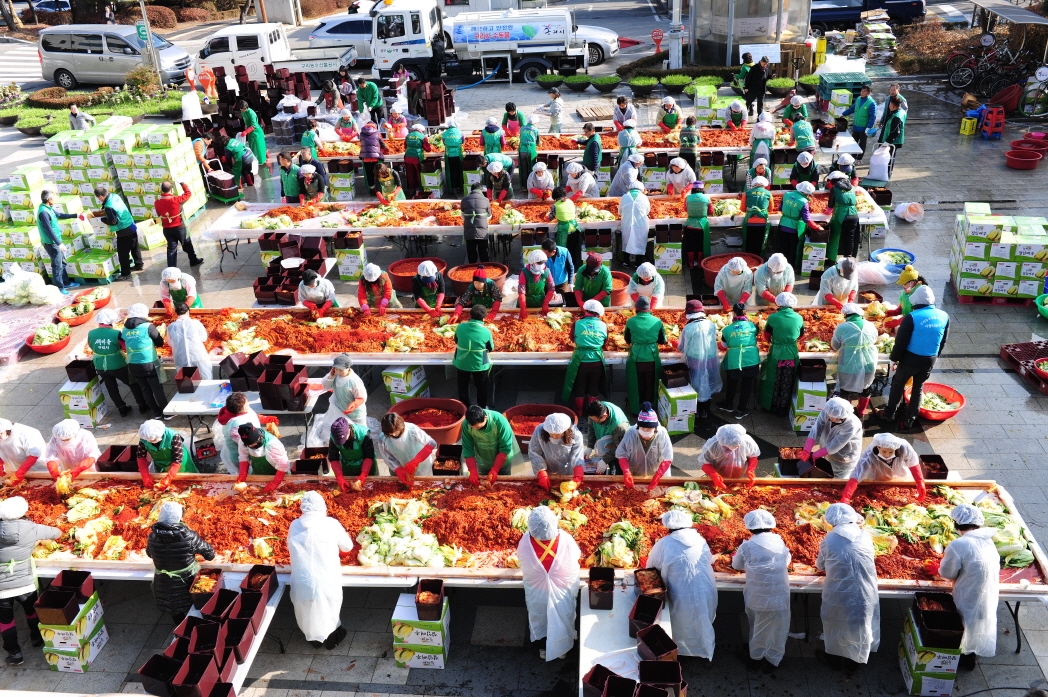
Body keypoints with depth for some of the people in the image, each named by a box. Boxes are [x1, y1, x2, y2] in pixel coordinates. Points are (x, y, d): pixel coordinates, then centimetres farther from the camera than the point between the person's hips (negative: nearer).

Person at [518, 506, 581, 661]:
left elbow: (520, 556, -9)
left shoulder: (525, 541, -31)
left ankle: (543, 650, 52)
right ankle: (562, 650, 51)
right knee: (561, 621, 28)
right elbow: (576, 556, -10)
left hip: (537, 594, 1)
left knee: (539, 620, 30)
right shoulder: (566, 540, -31)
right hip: (562, 594, 0)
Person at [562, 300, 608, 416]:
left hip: (580, 361, -1)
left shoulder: (577, 324, -8)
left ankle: (579, 413, 28)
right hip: (597, 361, 1)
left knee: (579, 387, 16)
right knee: (594, 388, 17)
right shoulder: (603, 326, -5)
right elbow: (605, 342, 7)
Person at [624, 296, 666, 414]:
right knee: (650, 385, 17)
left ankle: (636, 409, 25)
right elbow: (662, 340, 2)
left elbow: (627, 339, 3)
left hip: (636, 359, -1)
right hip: (652, 359, 1)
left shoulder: (631, 321, -11)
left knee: (637, 386, 15)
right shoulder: (657, 321, -8)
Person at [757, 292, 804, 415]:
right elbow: (800, 335, 6)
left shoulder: (773, 317, -13)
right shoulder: (798, 318, -7)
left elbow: (767, 335, 0)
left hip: (776, 354, -1)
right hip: (792, 355, 2)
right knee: (787, 384, 15)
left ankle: (770, 406, 28)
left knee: (773, 382, 17)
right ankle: (783, 409, 26)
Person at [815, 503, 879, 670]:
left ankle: (835, 657, 38)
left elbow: (820, 565, 0)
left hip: (839, 593, -2)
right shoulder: (865, 536, -8)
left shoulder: (829, 540, -15)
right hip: (865, 593, 2)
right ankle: (854, 658, 40)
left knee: (837, 623, 20)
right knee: (860, 622, 23)